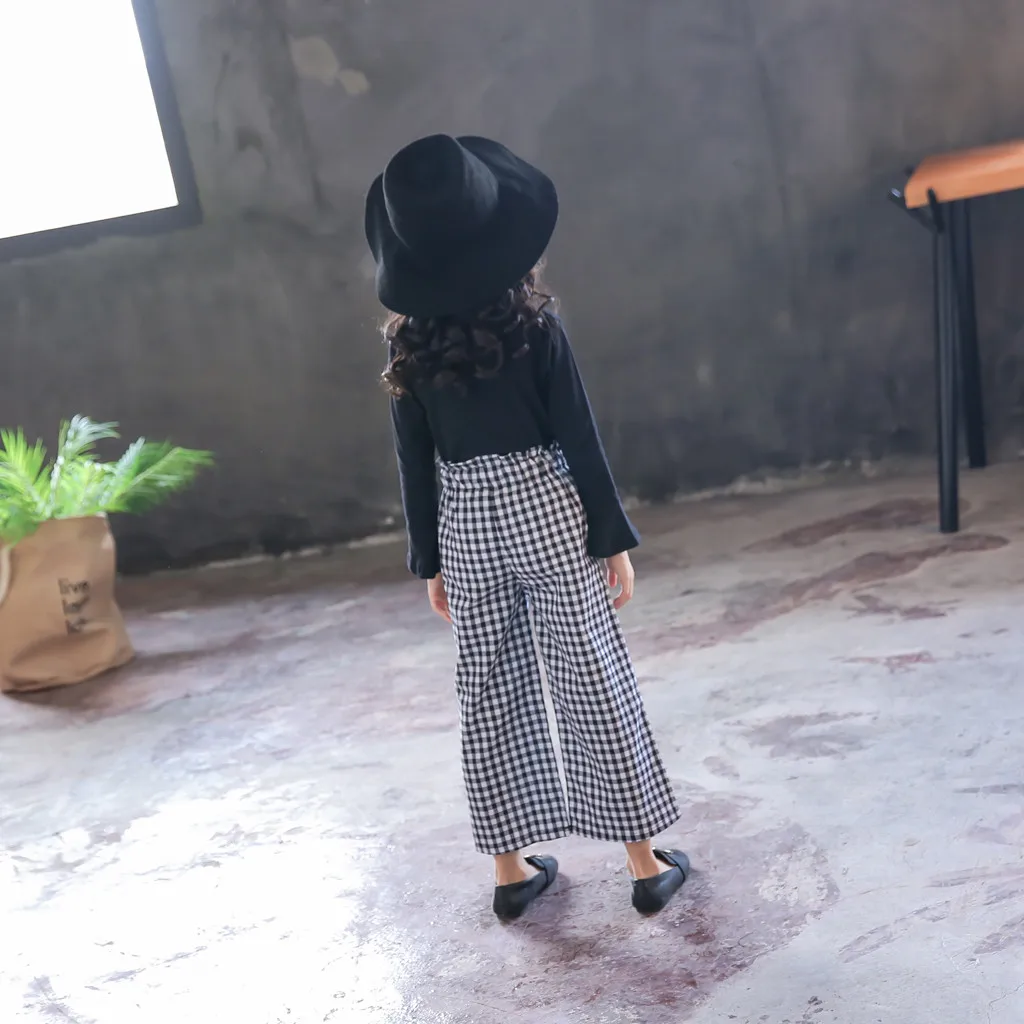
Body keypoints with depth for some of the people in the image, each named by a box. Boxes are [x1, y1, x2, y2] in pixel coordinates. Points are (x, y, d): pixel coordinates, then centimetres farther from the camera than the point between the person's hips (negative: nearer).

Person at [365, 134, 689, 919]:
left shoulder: (409, 346, -1)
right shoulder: (533, 326, -10)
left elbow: (415, 463, 2)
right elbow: (579, 438, -10)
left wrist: (429, 560, 11)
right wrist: (613, 537, -2)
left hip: (465, 525, 3)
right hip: (545, 510, -3)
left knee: (489, 691, 12)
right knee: (592, 681, 5)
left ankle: (512, 869, 23)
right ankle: (646, 861, 14)